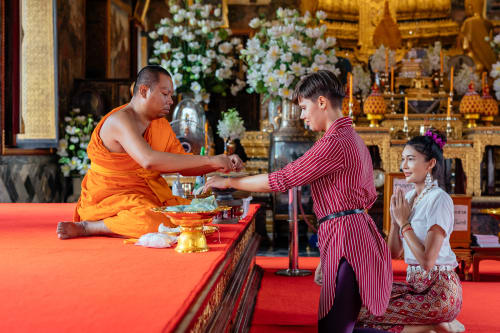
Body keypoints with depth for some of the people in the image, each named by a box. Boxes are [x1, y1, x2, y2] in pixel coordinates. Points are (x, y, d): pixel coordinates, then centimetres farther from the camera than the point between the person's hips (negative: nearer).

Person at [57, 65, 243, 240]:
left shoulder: (160, 124, 11)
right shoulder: (121, 120, -18)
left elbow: (184, 166, 12)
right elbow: (149, 160, -35)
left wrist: (220, 164, -7)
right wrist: (208, 160, -32)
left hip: (149, 198, 9)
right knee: (158, 224, -34)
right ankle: (86, 227, -14)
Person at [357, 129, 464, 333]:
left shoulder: (439, 200, -16)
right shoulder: (408, 197, 9)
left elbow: (427, 261, -22)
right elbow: (395, 252, 11)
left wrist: (404, 223, -14)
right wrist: (395, 219, -3)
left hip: (438, 290, -9)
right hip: (416, 284, 9)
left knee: (364, 316, -14)